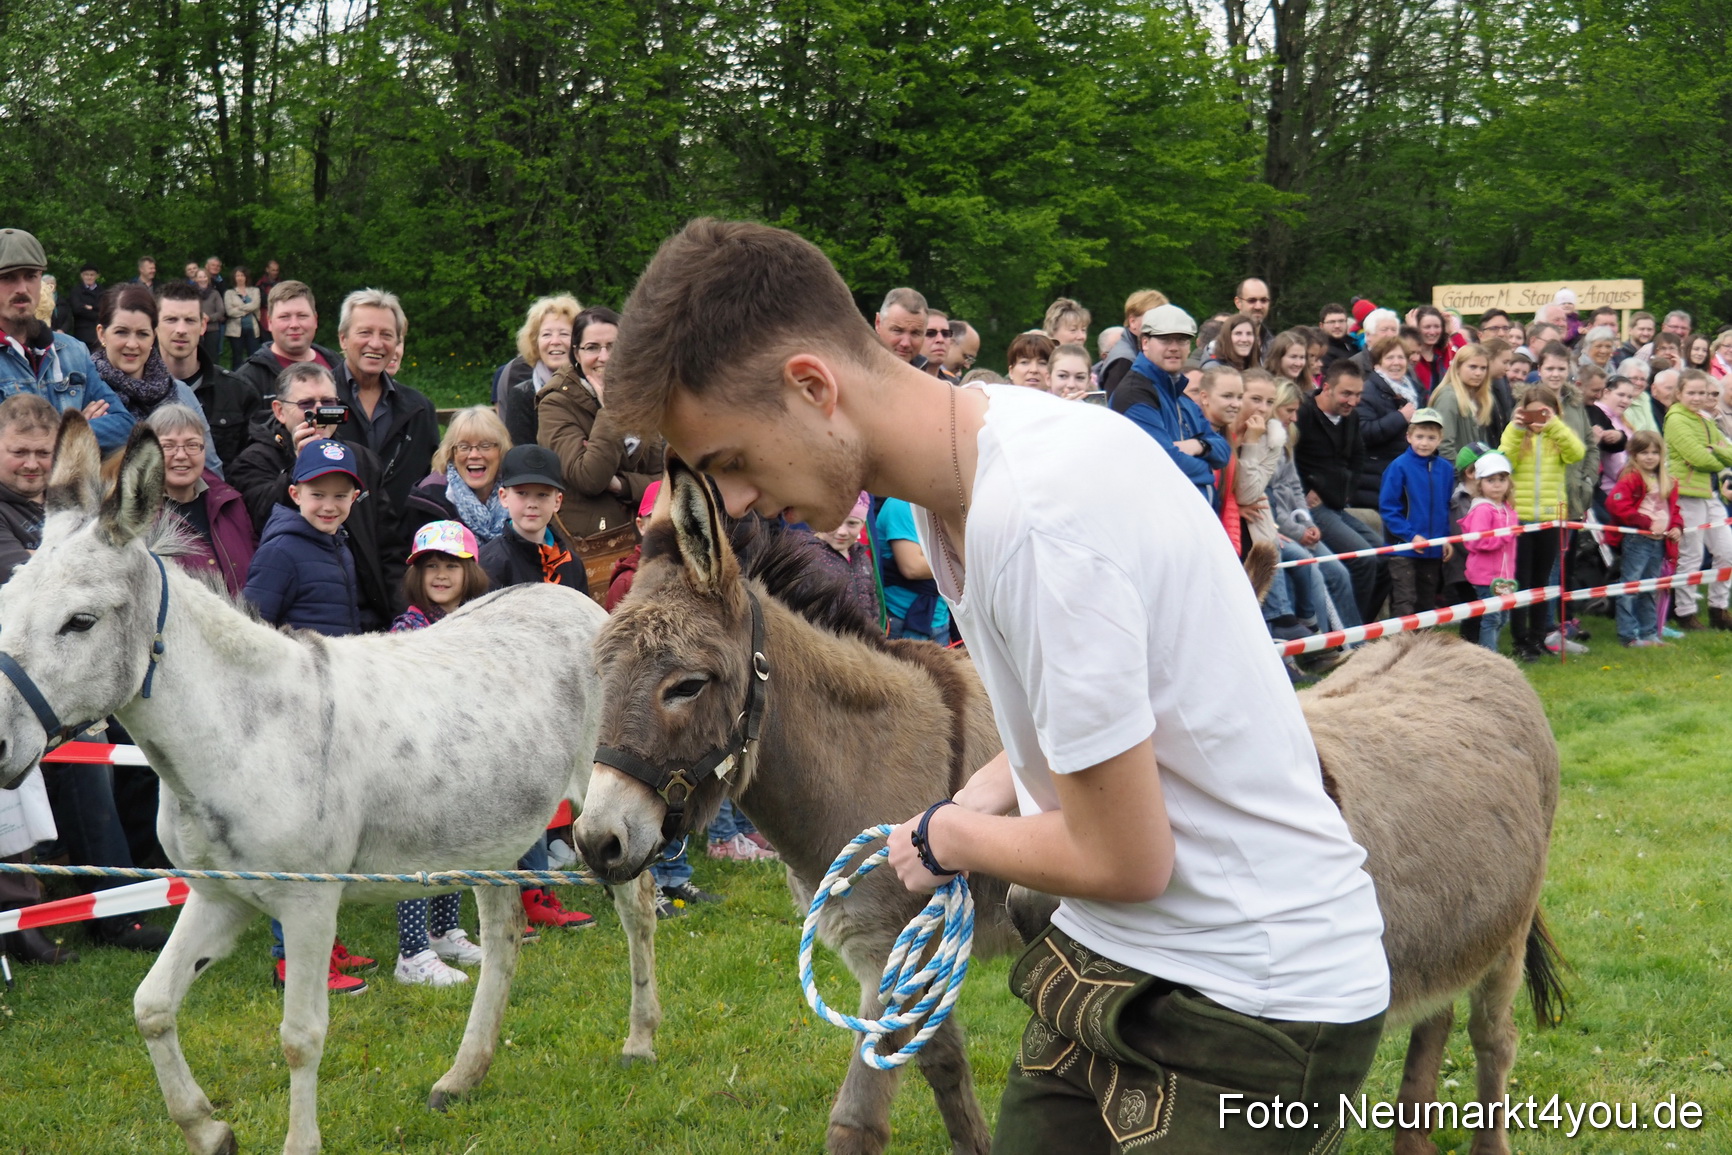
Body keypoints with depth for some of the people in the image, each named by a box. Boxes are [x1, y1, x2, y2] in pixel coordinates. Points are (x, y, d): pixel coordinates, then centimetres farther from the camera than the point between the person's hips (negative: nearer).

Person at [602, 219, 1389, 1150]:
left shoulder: (1036, 514, -28)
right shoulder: (957, 469, 2)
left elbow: (1124, 860, -21)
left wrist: (950, 838, -4)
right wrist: (993, 789, 2)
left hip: (1257, 999, -8)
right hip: (1117, 963, 8)